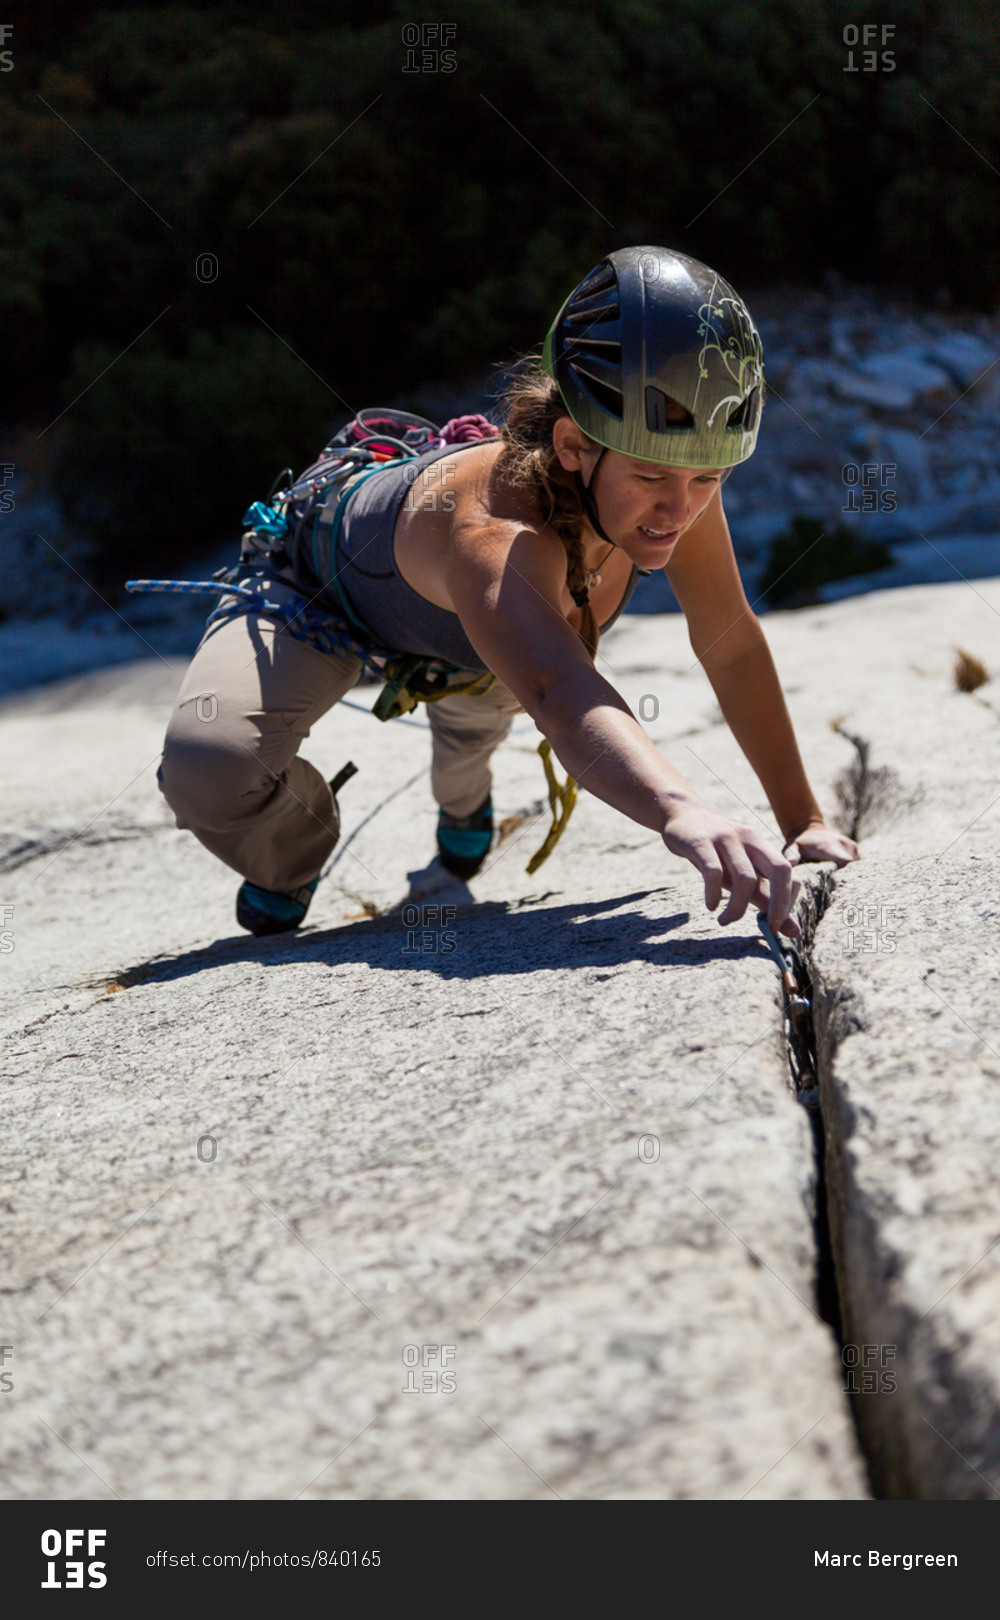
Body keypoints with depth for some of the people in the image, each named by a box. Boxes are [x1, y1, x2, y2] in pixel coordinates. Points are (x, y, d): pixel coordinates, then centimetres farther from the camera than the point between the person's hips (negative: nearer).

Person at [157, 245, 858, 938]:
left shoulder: (668, 469, -32)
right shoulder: (492, 534, -51)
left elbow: (734, 647, -17)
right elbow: (562, 696, -71)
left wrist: (805, 820, -18)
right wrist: (682, 810, -89)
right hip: (322, 588, -6)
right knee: (207, 771, -24)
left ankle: (461, 792, 52)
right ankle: (293, 851, 11)